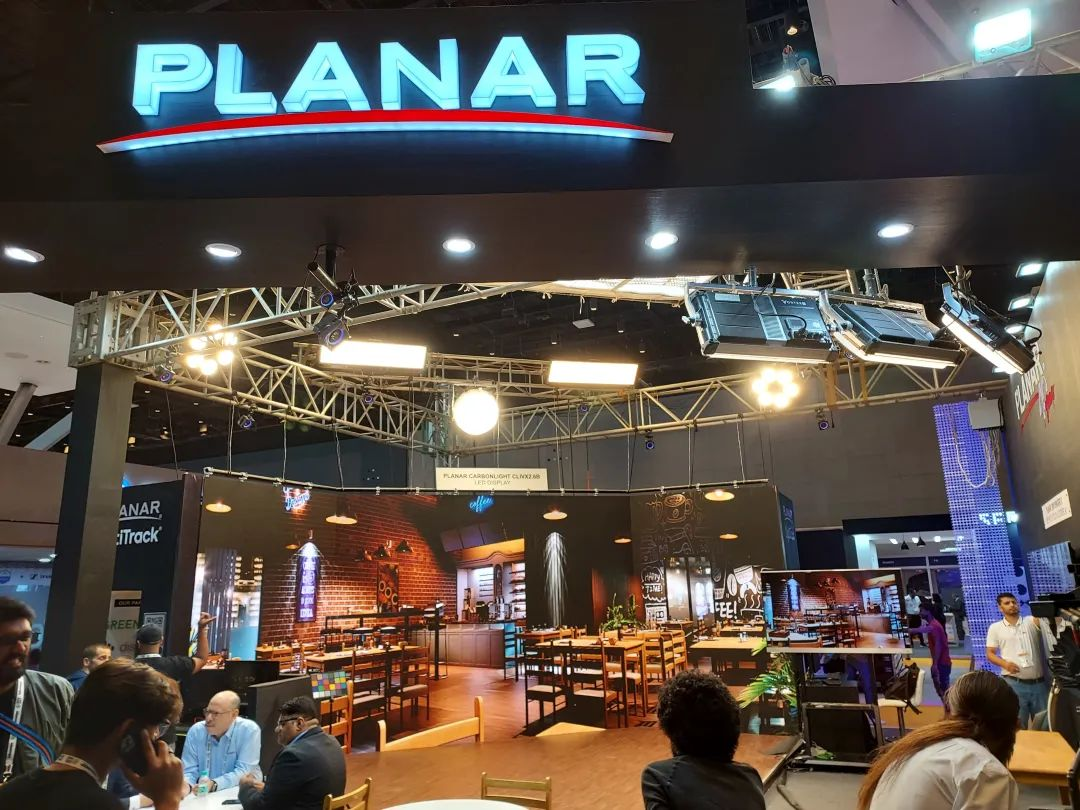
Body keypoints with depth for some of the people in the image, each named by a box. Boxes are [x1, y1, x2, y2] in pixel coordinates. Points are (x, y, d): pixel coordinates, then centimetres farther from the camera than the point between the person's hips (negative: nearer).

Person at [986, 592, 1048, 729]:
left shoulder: (1031, 621, 6)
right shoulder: (995, 628, 5)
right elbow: (990, 654, 5)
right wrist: (1005, 663, -14)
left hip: (1038, 683, 1)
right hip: (1014, 684, -1)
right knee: (1018, 725, 1)